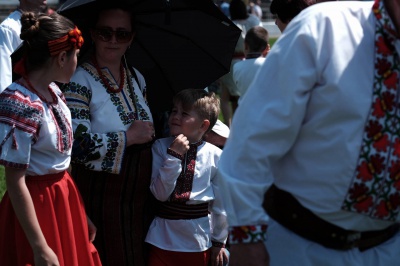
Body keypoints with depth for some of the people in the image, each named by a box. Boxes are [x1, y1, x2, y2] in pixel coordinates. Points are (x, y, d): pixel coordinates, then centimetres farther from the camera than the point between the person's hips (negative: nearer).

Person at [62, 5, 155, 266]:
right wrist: (129, 137, -18)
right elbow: (77, 143, -24)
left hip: (140, 194, 7)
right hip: (101, 195, -7)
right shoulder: (80, 80, -13)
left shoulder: (137, 78, 9)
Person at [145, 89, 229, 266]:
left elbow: (219, 204, 0)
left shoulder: (215, 156, -8)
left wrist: (219, 241, 5)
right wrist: (174, 156, -20)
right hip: (163, 238, 0)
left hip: (198, 240, 0)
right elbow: (160, 193, -12)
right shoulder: (160, 147, -5)